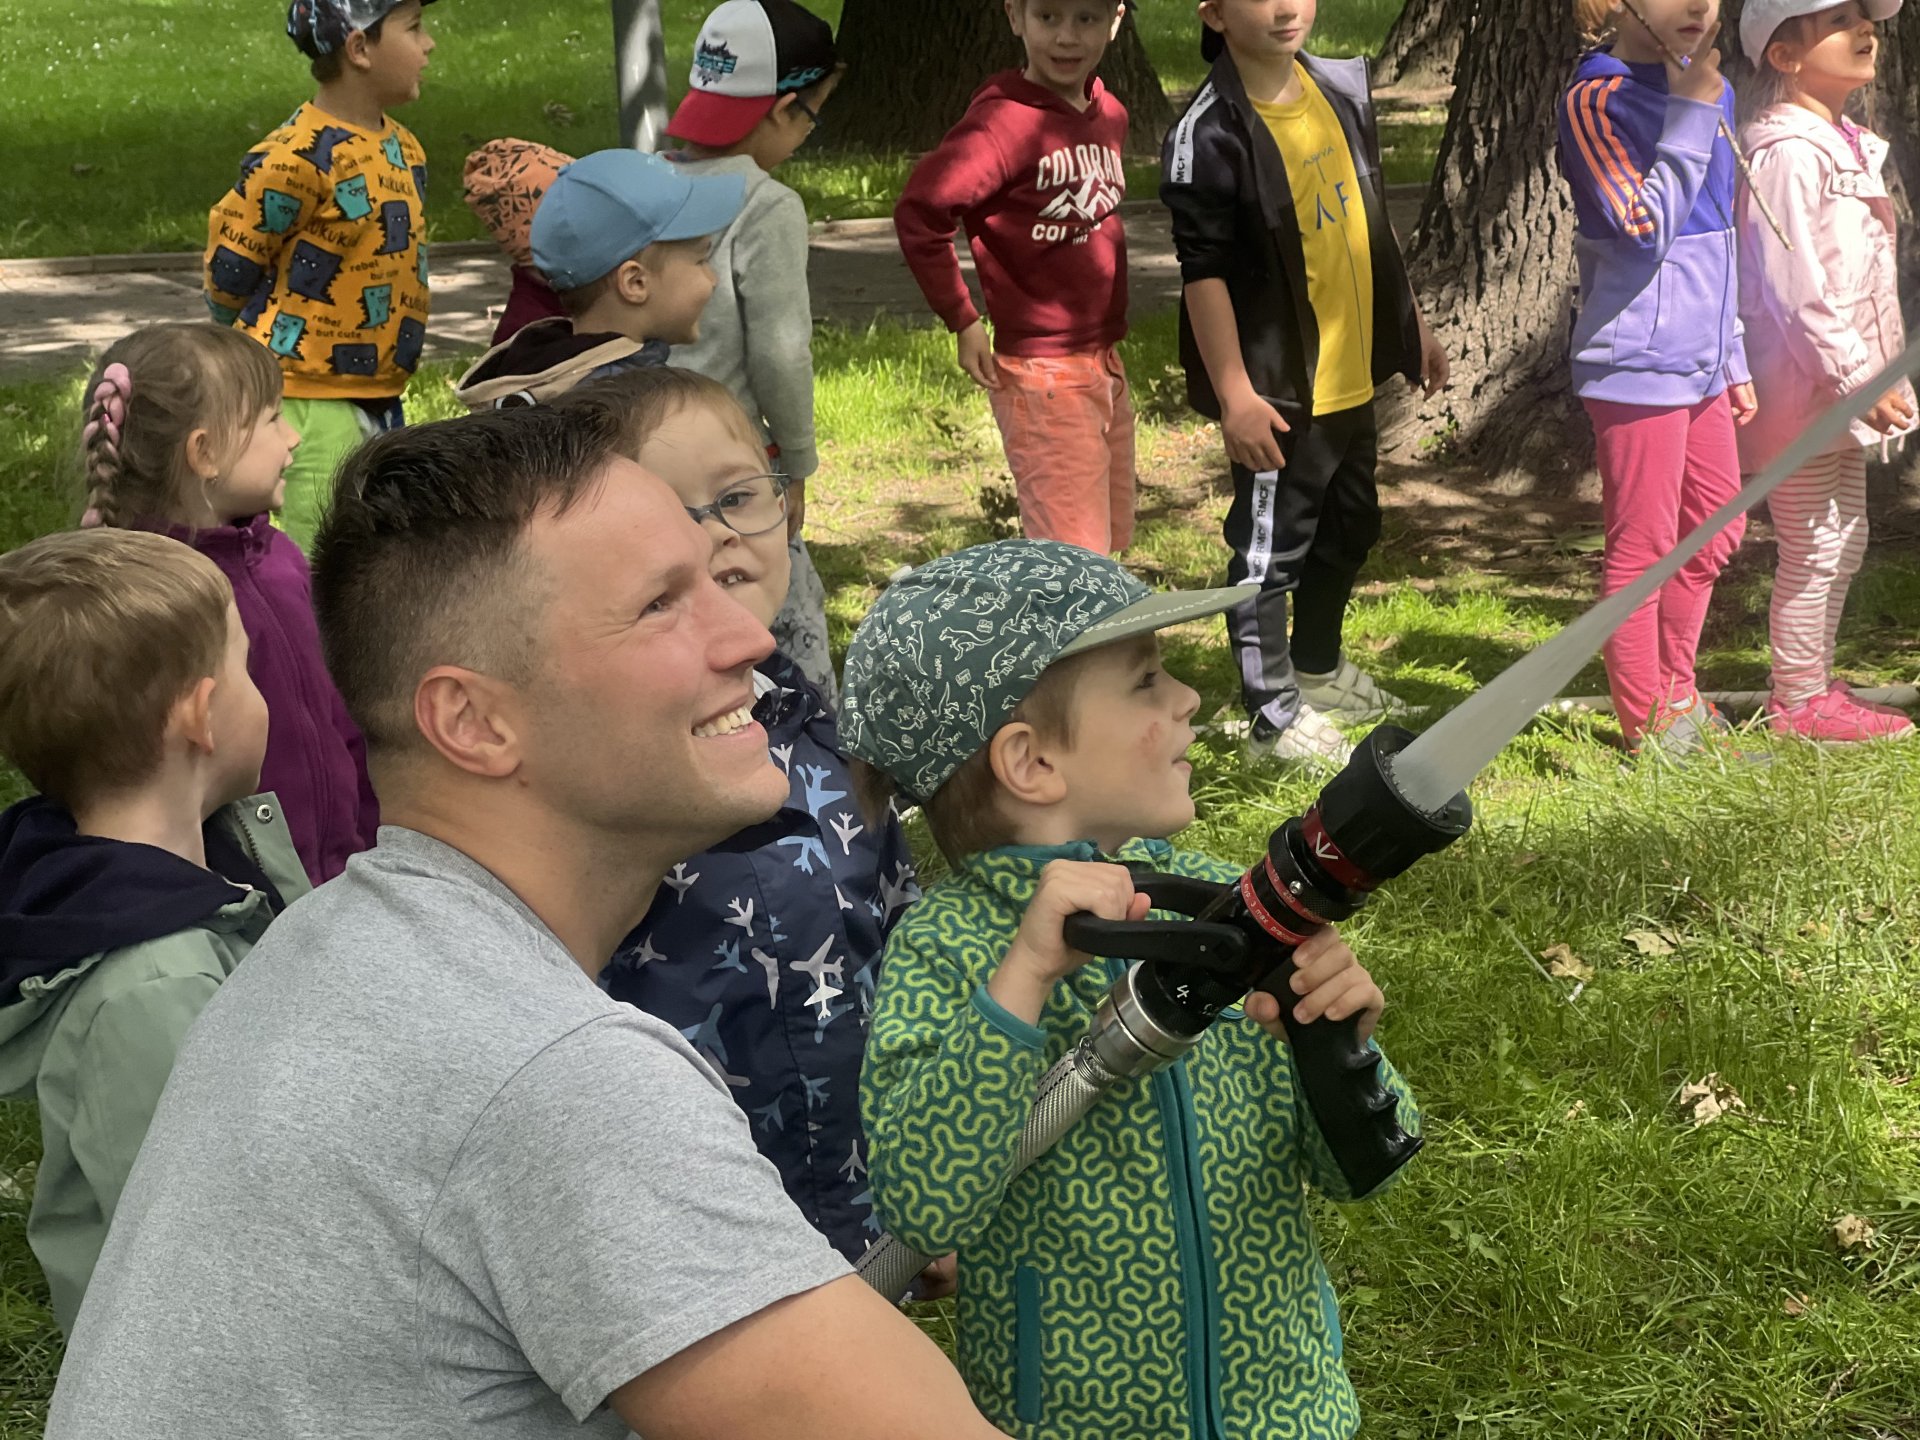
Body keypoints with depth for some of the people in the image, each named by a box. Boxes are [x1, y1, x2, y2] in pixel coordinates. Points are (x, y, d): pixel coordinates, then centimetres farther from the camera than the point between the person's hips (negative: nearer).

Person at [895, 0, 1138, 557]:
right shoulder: (1005, 120, -16)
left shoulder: (1110, 114, 7)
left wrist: (1108, 343, 11)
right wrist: (963, 321, -15)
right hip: (1043, 374, -8)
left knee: (1109, 546, 16)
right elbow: (918, 212, -21)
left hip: (1106, 363, 8)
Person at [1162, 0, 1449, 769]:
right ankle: (1274, 712, 17)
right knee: (1271, 547, 4)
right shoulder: (1209, 135, -19)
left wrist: (1412, 322, 18)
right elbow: (1203, 271, -18)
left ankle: (1317, 667, 42)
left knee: (1349, 528, 22)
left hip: (1351, 373, 8)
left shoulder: (1343, 90, 5)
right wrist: (1235, 392, -21)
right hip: (1278, 387, -8)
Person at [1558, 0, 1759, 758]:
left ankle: (1677, 695, 32)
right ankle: (1649, 725, 12)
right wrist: (1690, 112, -21)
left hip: (1700, 362, 8)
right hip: (1638, 364, -8)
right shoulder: (1596, 100, -12)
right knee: (1642, 549, 1)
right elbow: (1644, 231, -22)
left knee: (1716, 531, 17)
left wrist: (1734, 357, 21)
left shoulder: (1711, 91, 12)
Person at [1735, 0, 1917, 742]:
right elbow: (1794, 284, -23)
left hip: (1843, 384, 10)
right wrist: (1857, 376, -22)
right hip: (1802, 384, -10)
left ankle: (1813, 683, 27)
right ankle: (1798, 699, 9)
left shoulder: (1847, 146, 14)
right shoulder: (1789, 151, -19)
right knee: (1815, 549, -2)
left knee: (1844, 541, 16)